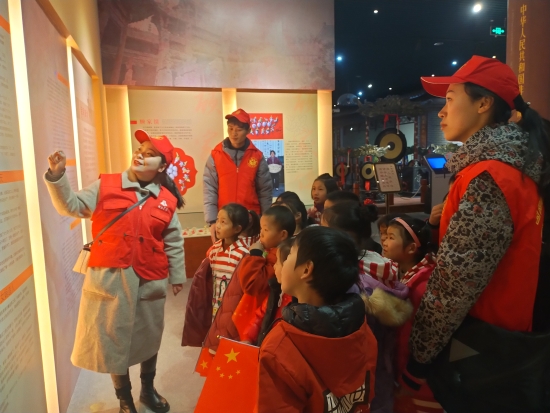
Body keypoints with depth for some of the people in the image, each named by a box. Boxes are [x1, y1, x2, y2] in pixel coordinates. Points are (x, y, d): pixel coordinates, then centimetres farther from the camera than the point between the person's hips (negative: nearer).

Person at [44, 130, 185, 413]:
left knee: (149, 336, 17)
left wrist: (177, 276, 7)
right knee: (114, 336, 11)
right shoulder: (105, 186, -3)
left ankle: (148, 390, 42)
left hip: (150, 280, 1)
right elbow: (72, 206, -5)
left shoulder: (167, 200, -1)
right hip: (110, 277, -1)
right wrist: (57, 177, -20)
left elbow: (174, 242, 4)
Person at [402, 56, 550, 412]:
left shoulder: (486, 178, -25)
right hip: (510, 338, 8)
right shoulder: (515, 165, 4)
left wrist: (419, 359, -15)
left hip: (481, 355, -8)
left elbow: (454, 284, -25)